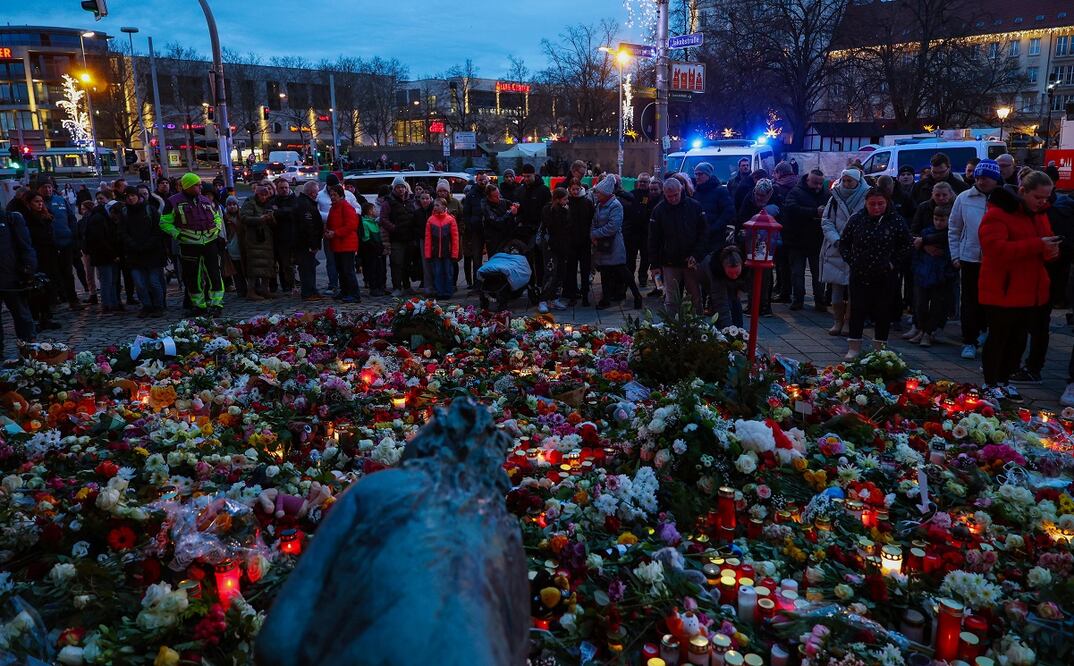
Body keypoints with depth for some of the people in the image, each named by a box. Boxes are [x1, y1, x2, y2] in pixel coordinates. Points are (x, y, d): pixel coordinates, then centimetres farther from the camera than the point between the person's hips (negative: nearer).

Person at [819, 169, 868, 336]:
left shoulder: (866, 199, -3)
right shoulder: (835, 198, 6)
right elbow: (826, 221, 4)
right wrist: (836, 239, -10)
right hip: (836, 251, 3)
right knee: (837, 290, 6)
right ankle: (838, 322, 17)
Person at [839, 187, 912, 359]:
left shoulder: (896, 220, -5)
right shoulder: (856, 219, -3)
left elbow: (905, 245, 5)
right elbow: (843, 242, 8)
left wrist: (893, 263, -2)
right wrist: (850, 261, 0)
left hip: (884, 276, 0)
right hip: (859, 274, 0)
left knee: (882, 312, 7)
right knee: (857, 310, 3)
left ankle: (880, 348, 19)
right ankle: (854, 347, 11)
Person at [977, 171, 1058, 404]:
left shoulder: (1039, 214, 12)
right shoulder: (997, 214, -14)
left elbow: (1042, 247, 20)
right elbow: (997, 249, -26)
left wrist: (1050, 249, -5)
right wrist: (1037, 245, -29)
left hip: (1028, 292, 8)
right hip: (1002, 291, -8)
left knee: (1018, 340, 14)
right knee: (998, 338, 1)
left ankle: (1004, 380, 28)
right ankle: (990, 384, 13)